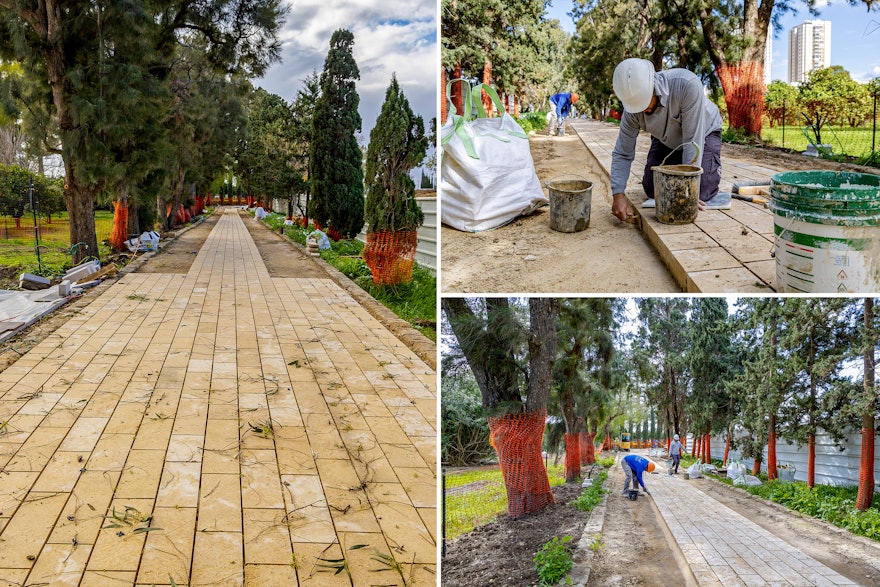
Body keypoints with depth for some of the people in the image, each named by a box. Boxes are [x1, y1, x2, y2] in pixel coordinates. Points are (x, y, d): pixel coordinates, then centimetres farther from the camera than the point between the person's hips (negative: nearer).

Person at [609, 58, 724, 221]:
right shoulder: (632, 110, -29)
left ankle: (713, 166, 16)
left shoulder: (687, 85, -43)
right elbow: (622, 154, -21)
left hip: (703, 133, -3)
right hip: (666, 140, 4)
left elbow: (692, 140, -38)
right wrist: (618, 195, -36)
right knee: (652, 190, -4)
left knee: (700, 192, -17)